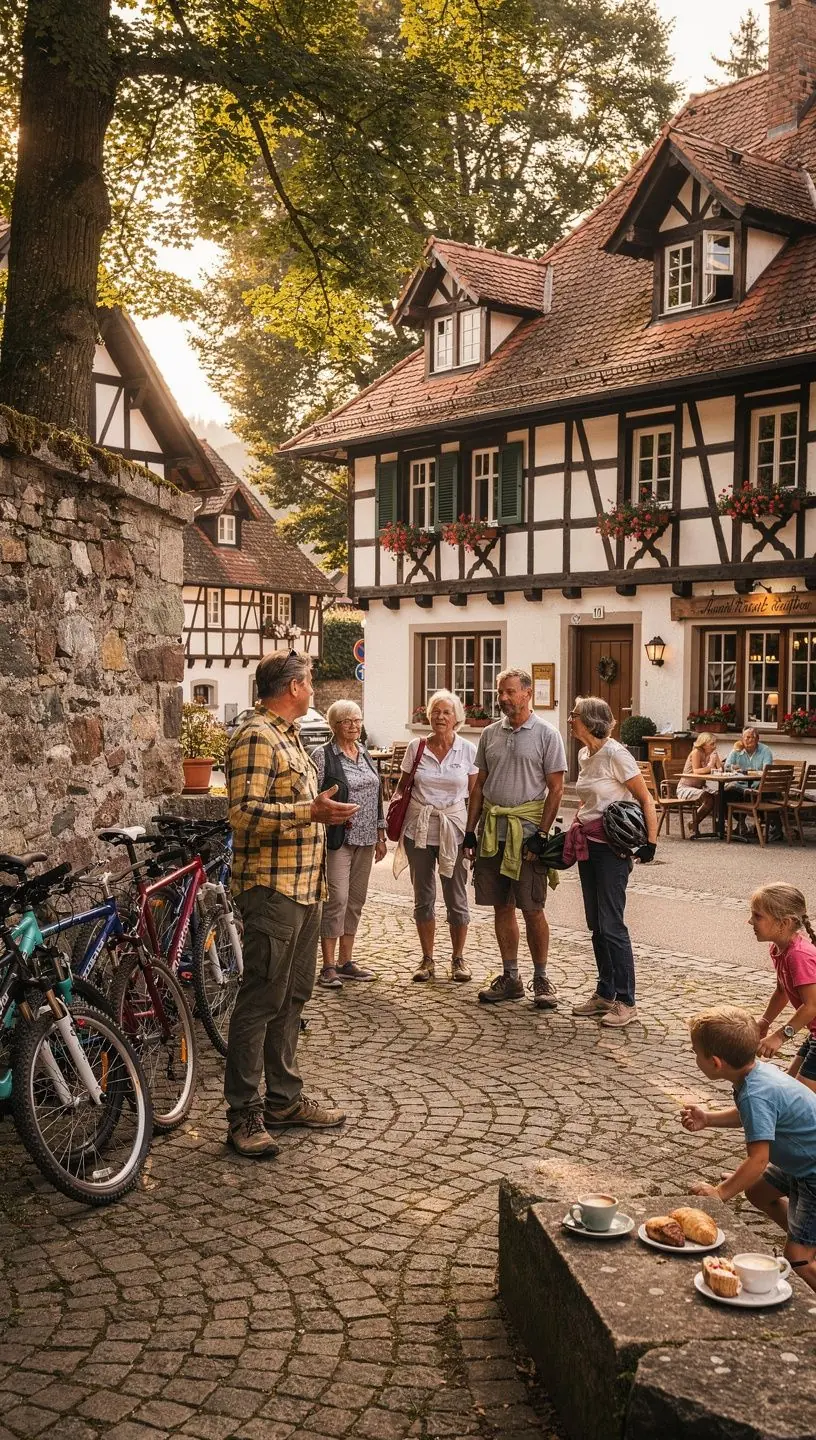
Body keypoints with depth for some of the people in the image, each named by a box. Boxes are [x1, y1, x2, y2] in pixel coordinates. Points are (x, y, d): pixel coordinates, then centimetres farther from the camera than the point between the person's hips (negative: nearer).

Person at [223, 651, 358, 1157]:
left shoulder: (288, 736, 18)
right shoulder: (256, 737, -14)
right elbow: (245, 813, -24)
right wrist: (310, 811, -31)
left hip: (304, 889, 10)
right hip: (272, 888, -10)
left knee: (292, 997, 15)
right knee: (260, 1001, -5)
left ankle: (284, 1100, 24)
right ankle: (245, 1116, 1)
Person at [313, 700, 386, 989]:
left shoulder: (366, 755, 14)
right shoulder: (323, 756, -6)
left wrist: (380, 835, 16)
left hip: (365, 840, 7)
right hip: (337, 840, -7)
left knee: (356, 900, 10)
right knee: (336, 899, -9)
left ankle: (346, 961, 18)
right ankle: (328, 967, -3)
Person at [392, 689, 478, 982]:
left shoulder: (468, 751, -1)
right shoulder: (416, 748, 2)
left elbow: (474, 795, 2)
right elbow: (402, 787, 11)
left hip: (453, 829, -1)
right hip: (418, 830, 2)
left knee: (456, 897, 4)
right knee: (423, 896, 9)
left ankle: (458, 958, 18)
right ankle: (427, 959, 20)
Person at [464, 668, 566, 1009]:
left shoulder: (546, 734, -3)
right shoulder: (490, 734, 11)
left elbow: (555, 789, -6)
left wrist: (541, 835, -13)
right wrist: (470, 830, 8)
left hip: (527, 828, -5)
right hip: (492, 829, 5)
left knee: (532, 908, -2)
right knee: (502, 907, 9)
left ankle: (541, 980, 10)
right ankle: (510, 978, 18)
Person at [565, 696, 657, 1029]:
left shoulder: (615, 755, -16)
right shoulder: (584, 755, 9)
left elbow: (646, 800, -13)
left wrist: (651, 841, -17)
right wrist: (576, 826, 15)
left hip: (612, 847, -9)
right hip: (587, 844, 9)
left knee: (611, 924, -7)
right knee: (596, 924, 12)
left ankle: (626, 1002, 1)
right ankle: (605, 994, 22)